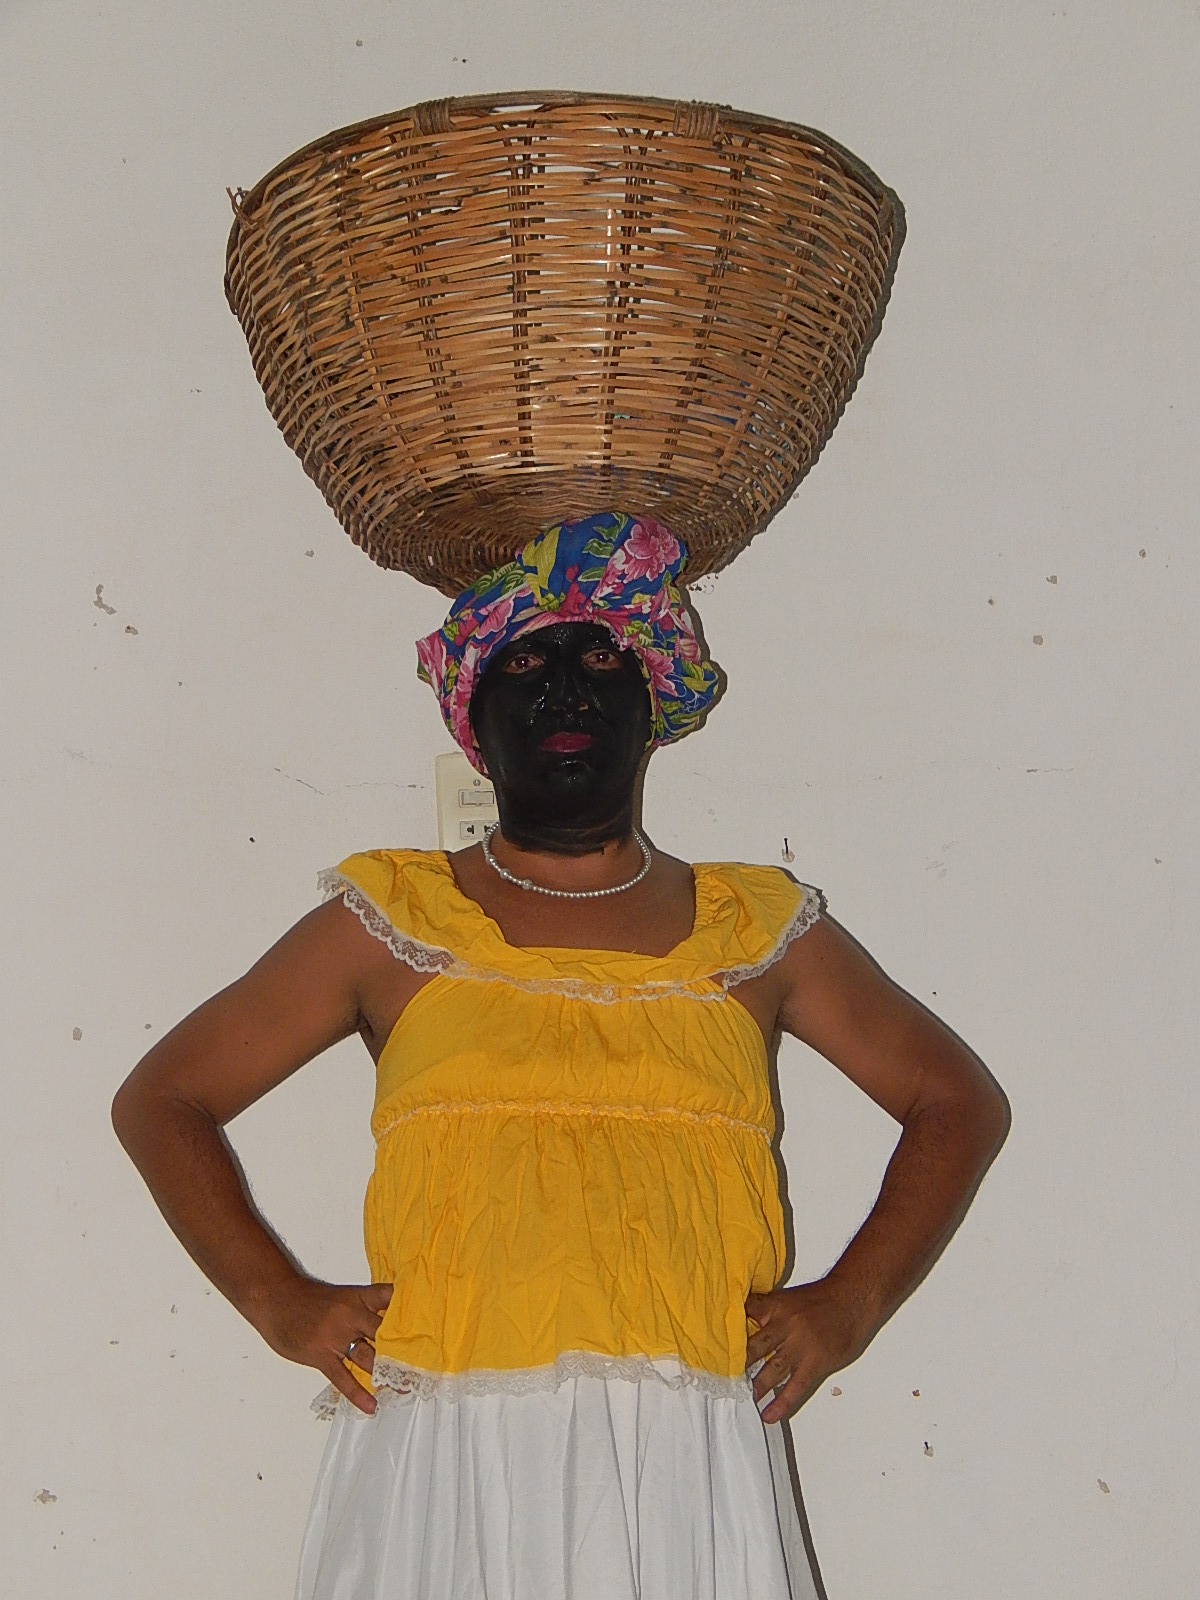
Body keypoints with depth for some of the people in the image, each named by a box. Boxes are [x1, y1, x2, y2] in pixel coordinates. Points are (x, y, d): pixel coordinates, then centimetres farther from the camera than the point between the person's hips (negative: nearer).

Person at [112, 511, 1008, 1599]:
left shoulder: (758, 931, 12)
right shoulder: (393, 925, 9)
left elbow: (961, 1102, 20)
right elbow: (160, 1101, 13)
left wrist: (851, 1303, 9)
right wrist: (279, 1300, 2)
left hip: (691, 1469, 1)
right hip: (444, 1466, -1)